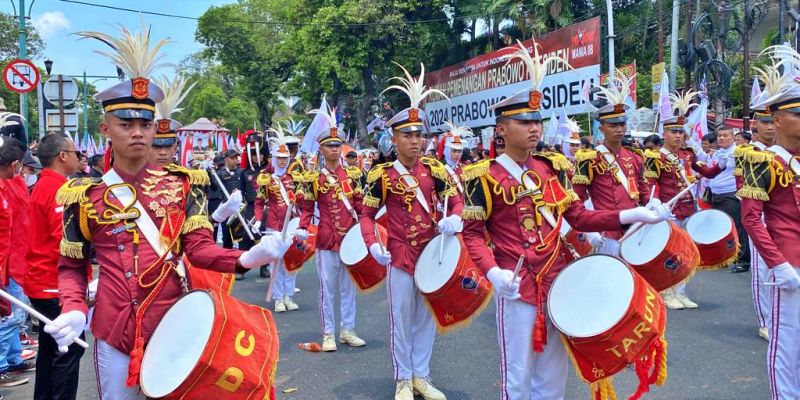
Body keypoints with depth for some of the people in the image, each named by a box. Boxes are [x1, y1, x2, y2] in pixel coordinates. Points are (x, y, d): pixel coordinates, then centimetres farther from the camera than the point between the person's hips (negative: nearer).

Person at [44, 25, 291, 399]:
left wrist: (247, 257, -24)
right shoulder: (82, 195, -1)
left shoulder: (181, 183, 0)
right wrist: (73, 311, -10)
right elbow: (71, 266, 8)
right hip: (114, 331, 0)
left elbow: (198, 246, -5)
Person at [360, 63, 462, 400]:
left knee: (427, 317, 14)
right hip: (400, 257, -3)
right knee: (402, 319, 7)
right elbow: (367, 214, -1)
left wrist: (454, 218, -17)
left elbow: (456, 199, 6)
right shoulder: (382, 175, -8)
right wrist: (373, 245, -16)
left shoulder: (433, 168, 0)